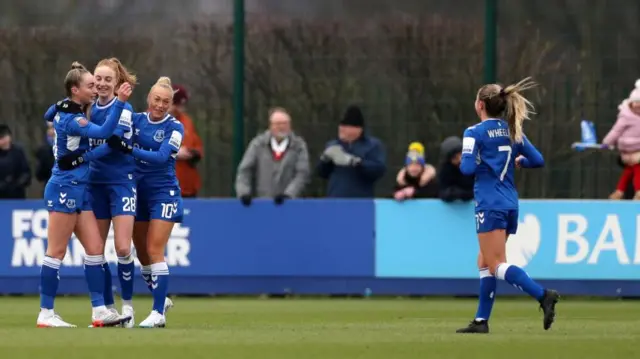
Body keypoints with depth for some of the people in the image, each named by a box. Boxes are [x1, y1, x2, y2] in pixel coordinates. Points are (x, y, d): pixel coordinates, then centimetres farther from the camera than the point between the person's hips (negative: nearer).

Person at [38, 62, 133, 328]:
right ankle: (46, 314, -1)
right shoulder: (70, 118, -19)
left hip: (79, 189, 10)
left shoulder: (69, 112, 10)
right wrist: (120, 102, -37)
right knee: (56, 252, -5)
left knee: (95, 249, 5)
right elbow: (104, 132, -32)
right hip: (65, 188, -10)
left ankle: (99, 311, 5)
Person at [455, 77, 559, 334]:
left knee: (496, 266, -10)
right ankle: (481, 321, 15)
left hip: (490, 204, -8)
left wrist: (463, 161, 6)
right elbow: (537, 160, 9)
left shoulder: (475, 133, -8)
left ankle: (543, 295, -29)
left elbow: (468, 168, -16)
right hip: (510, 204, 8)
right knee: (485, 263, 15)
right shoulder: (512, 131, 11)